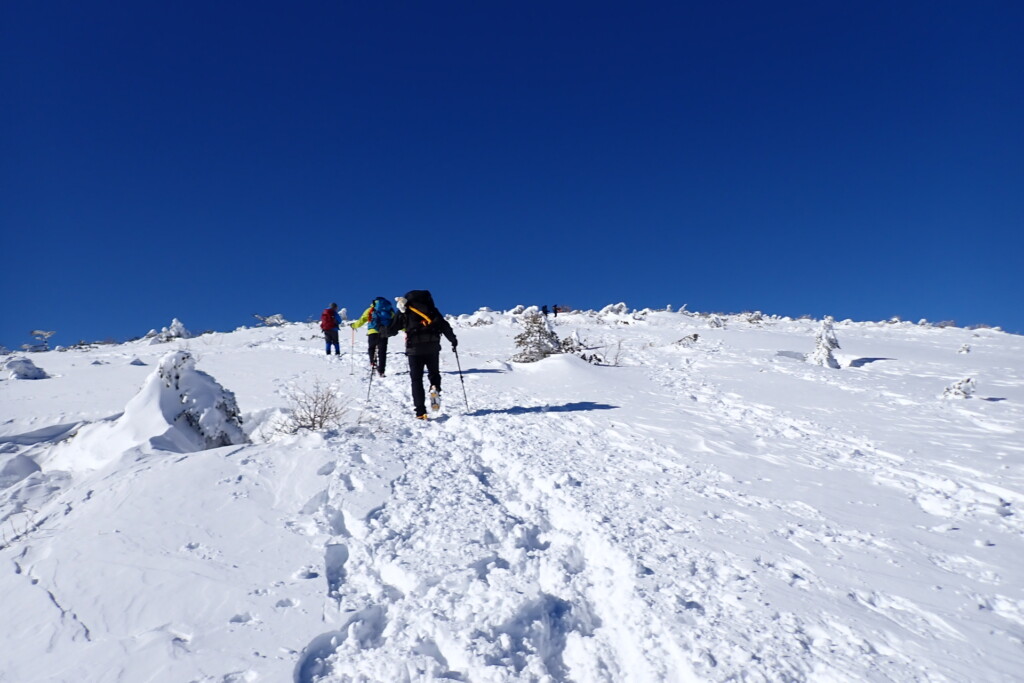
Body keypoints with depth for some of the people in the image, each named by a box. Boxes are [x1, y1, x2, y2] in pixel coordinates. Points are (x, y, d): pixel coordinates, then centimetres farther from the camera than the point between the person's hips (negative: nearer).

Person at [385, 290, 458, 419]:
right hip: (432, 347, 1)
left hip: (414, 348, -1)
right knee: (434, 373, 20)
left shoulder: (404, 311, 11)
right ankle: (435, 389, -14)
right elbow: (445, 326, 9)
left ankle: (420, 412, -6)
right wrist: (453, 340, 21)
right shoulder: (431, 309, 14)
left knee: (416, 379, 4)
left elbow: (391, 330, 11)